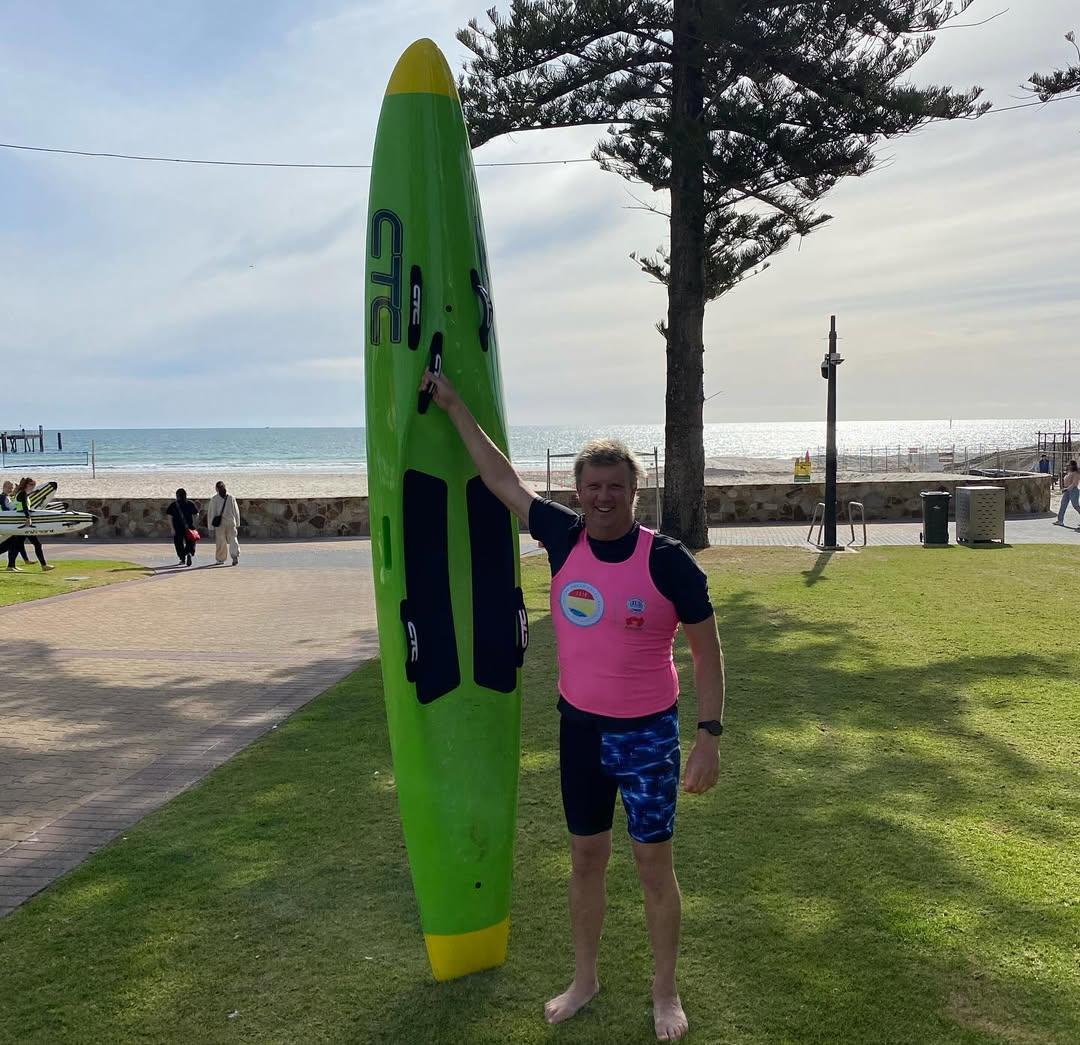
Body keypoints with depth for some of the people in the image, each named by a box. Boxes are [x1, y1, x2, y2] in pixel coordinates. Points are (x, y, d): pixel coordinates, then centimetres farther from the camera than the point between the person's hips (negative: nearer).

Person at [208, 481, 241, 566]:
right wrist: (237, 523, 15)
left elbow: (211, 512, -2)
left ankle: (220, 559, 18)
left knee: (220, 542, 10)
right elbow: (236, 511, 7)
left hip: (219, 524, -1)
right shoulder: (231, 497, 2)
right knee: (233, 540, 2)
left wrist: (211, 525, 4)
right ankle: (235, 556, -17)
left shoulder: (214, 499, -3)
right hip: (231, 523, 1)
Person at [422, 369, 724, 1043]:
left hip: (647, 733, -3)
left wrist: (710, 738, -14)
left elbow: (707, 650, -9)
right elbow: (501, 476, 5)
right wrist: (454, 404, 9)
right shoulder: (564, 537, -5)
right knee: (587, 857, 17)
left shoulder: (668, 561, -16)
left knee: (654, 864, 8)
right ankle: (585, 980, 36)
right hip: (579, 727, 4)